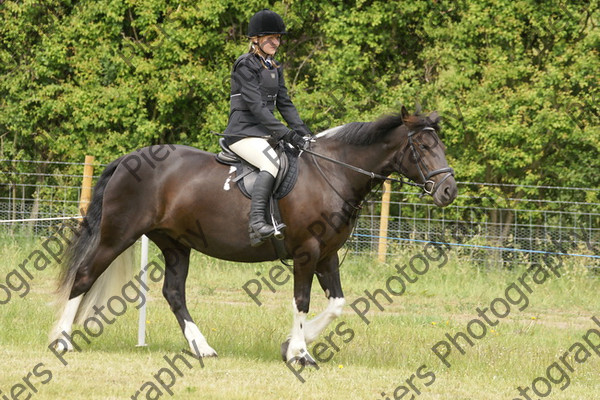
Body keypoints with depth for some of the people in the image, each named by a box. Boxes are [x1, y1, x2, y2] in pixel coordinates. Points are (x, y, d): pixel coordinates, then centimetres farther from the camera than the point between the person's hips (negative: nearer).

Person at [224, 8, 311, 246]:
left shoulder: (275, 69, 18)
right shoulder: (245, 66, -9)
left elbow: (284, 104, 16)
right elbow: (255, 106, -17)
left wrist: (301, 131, -2)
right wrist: (284, 133, -24)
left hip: (265, 134, 9)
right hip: (243, 133, -9)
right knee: (272, 162, -34)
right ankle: (256, 223, -46)